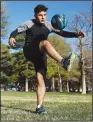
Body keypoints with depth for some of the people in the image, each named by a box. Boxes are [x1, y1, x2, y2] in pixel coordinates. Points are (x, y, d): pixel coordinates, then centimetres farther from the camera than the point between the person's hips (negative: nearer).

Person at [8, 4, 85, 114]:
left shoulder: (48, 25, 9)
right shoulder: (29, 24, 0)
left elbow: (62, 33, 6)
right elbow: (16, 31, -9)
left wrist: (76, 34, -9)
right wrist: (11, 37, -33)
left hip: (40, 56, 4)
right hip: (29, 52, -4)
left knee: (41, 81, -11)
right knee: (45, 43, -33)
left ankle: (39, 106, -10)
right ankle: (63, 62, -51)